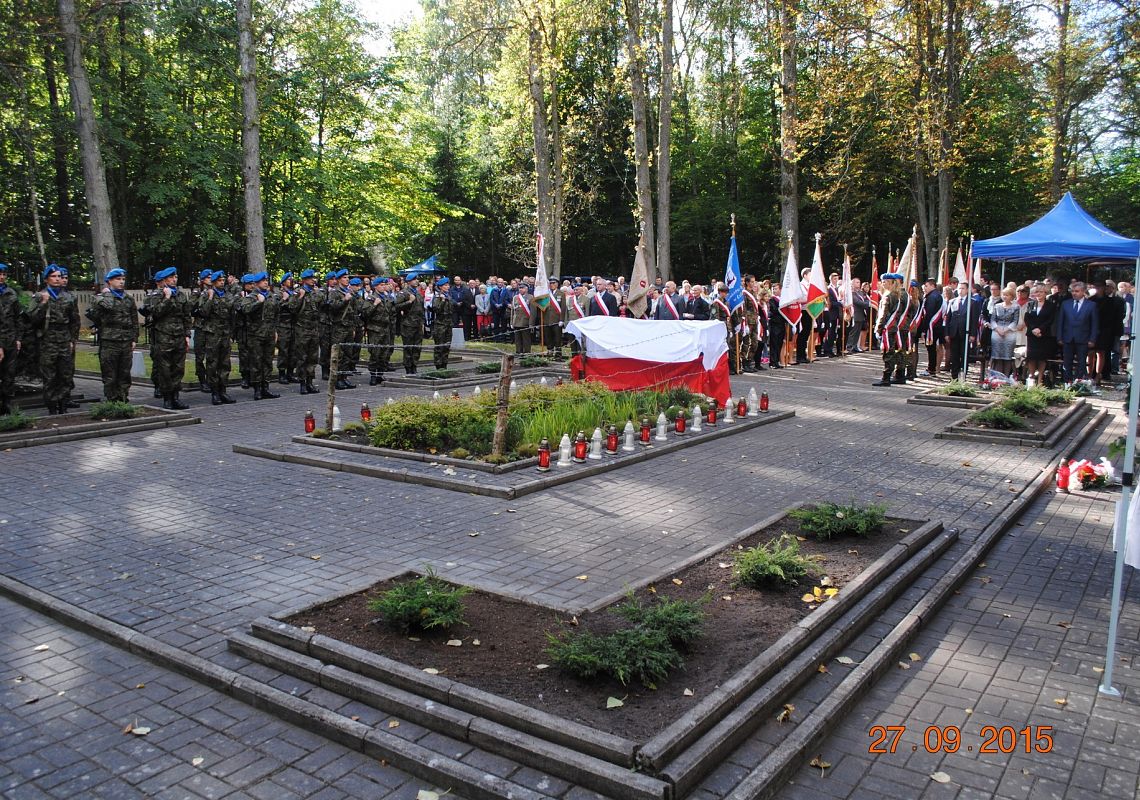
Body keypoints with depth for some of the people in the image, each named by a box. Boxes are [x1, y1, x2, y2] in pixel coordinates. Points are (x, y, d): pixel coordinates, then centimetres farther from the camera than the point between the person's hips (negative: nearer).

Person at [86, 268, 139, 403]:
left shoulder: (129, 299, 14)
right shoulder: (101, 298, 1)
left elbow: (135, 320, 15)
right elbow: (92, 315, -9)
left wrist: (134, 339, 9)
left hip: (126, 342, 4)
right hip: (109, 342, -4)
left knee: (125, 374, 8)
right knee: (110, 376, 0)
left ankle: (124, 400, 15)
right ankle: (112, 401, 7)